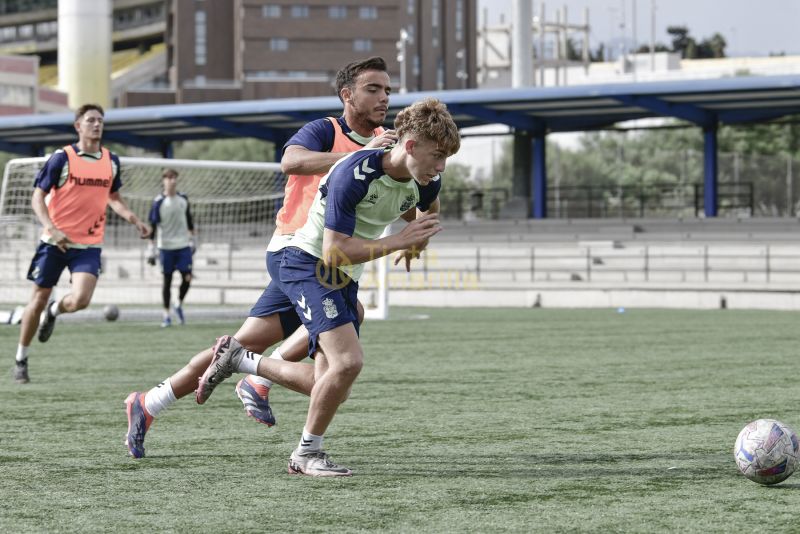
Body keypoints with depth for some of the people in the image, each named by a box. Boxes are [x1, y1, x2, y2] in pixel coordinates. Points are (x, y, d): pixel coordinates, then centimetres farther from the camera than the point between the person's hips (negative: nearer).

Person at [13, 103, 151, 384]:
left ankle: (54, 311, 20)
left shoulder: (111, 161, 6)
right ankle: (21, 359, 20)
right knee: (39, 298, 3)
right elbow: (38, 197, -6)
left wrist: (134, 219, 4)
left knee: (80, 300, -18)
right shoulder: (62, 158, -7)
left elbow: (114, 198, 22)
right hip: (55, 242, -2)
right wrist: (52, 229, -22)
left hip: (89, 245, 2)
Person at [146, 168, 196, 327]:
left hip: (183, 245, 3)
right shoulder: (159, 202, -9)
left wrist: (192, 241, 18)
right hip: (166, 247, -3)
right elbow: (152, 227, -8)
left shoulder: (183, 199, 4)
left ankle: (179, 305, 21)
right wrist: (151, 251, -10)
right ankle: (166, 314, 13)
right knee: (167, 280, 3)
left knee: (187, 277, -4)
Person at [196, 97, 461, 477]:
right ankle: (308, 453, -7)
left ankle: (236, 358, 23)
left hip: (345, 278, 8)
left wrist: (416, 242, 12)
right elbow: (333, 252, -31)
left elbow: (431, 211, 22)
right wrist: (397, 241, -32)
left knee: (330, 388, 3)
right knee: (348, 360, -27)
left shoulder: (426, 182, -6)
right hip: (308, 264, -8)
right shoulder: (354, 174, -29)